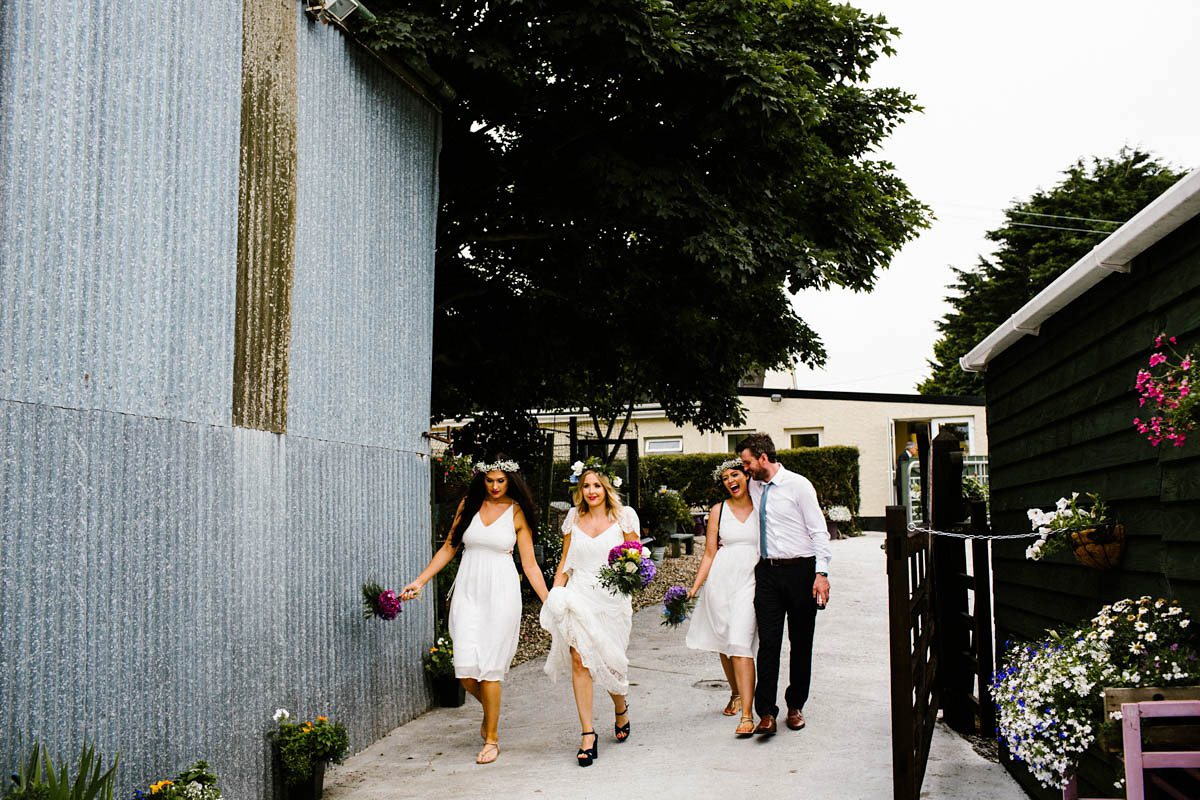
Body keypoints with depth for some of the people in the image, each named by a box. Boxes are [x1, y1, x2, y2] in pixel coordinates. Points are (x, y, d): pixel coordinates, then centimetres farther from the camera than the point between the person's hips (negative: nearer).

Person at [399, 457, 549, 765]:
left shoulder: (517, 513, 1)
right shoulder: (468, 505, 7)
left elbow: (529, 564, 3)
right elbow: (449, 547, 13)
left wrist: (549, 603, -3)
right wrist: (420, 580, 8)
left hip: (501, 592, -2)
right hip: (468, 590, 2)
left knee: (489, 667, -4)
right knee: (466, 670, -4)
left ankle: (492, 738, 11)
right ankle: (489, 708, 29)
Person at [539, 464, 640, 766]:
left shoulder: (623, 516, 4)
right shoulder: (574, 518, 12)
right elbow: (565, 562, 16)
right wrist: (554, 596, 7)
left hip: (611, 597, -2)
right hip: (578, 595, 2)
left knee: (608, 662, 1)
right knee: (579, 659, -12)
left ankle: (621, 708, 35)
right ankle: (587, 734, -8)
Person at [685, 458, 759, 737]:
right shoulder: (718, 511, 8)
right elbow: (709, 554, 10)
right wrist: (694, 587, 2)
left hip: (751, 580, -3)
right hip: (721, 579, 3)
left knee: (740, 643, -16)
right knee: (723, 643, 9)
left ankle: (747, 714, -17)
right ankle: (736, 694, 35)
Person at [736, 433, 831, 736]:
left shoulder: (798, 485, -6)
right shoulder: (753, 487, 10)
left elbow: (819, 531, -8)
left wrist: (821, 573, -15)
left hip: (800, 570, -4)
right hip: (767, 572, 4)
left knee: (801, 642, 6)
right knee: (768, 642, -4)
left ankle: (795, 706, 19)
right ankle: (766, 713, -6)